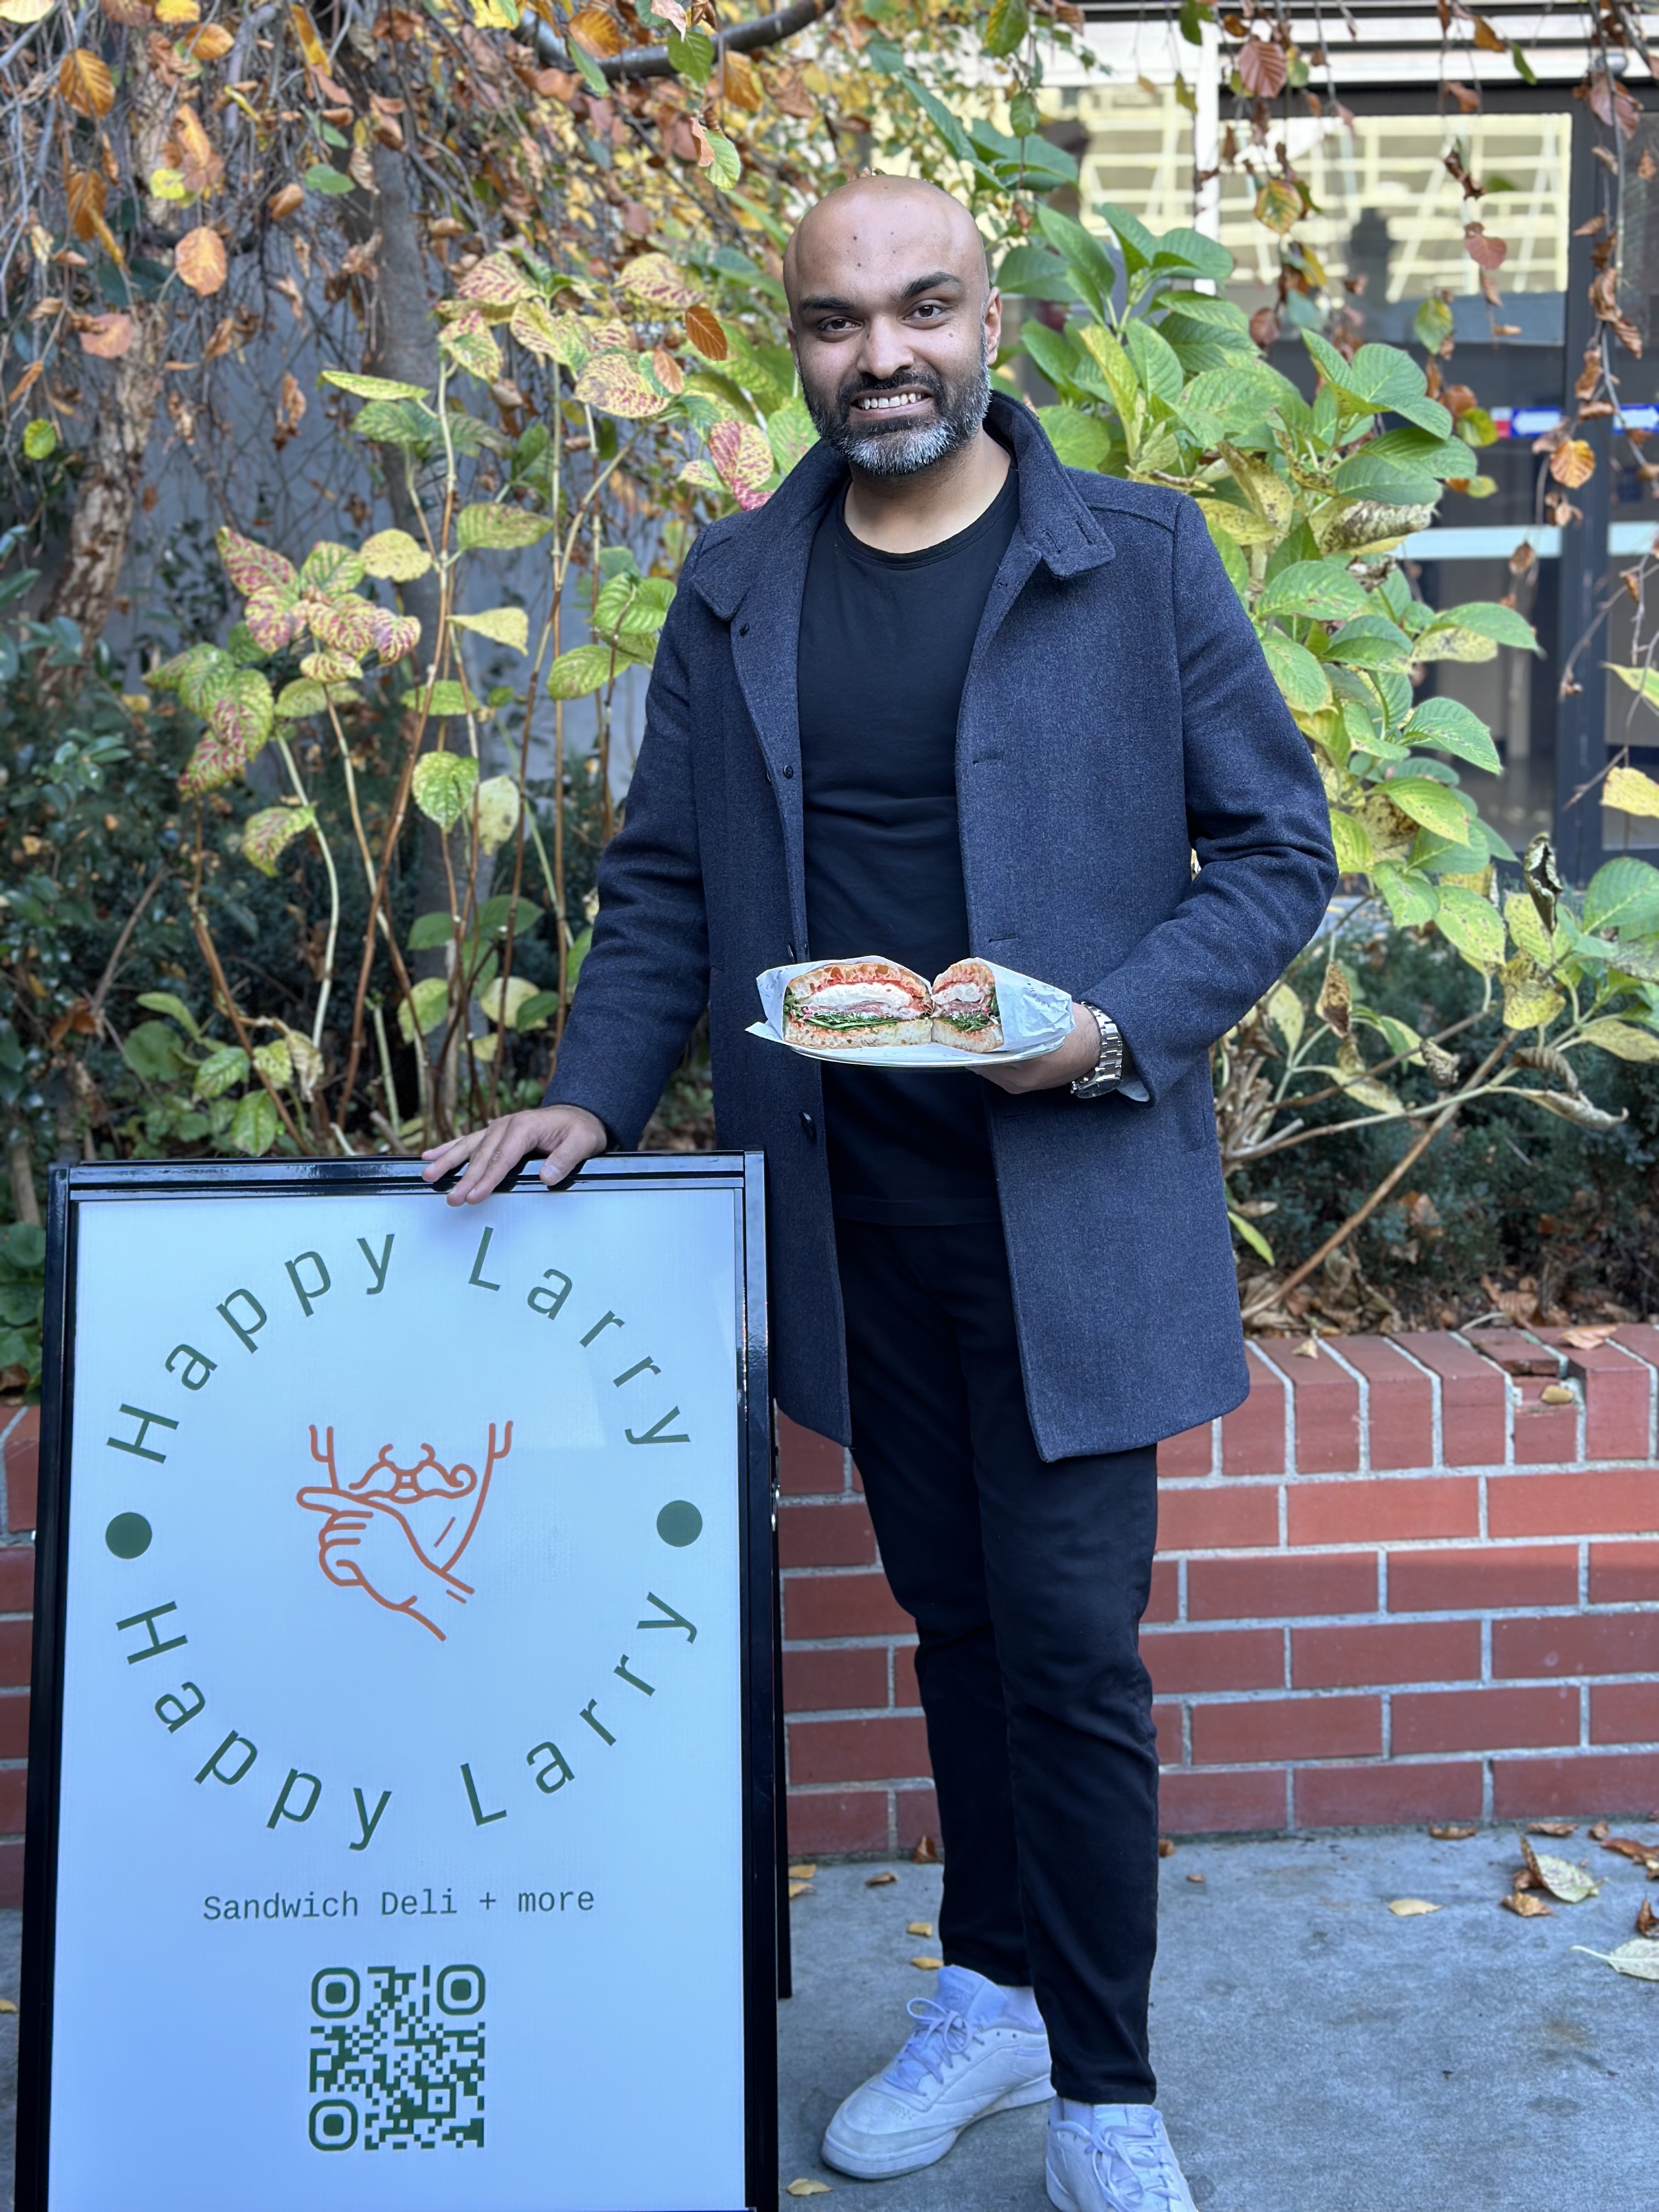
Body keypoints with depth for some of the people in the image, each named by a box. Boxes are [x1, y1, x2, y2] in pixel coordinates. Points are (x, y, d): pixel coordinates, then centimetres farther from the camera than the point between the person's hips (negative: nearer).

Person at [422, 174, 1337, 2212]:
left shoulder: (1140, 558, -2)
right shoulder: (735, 588, 7)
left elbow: (1277, 848, -1)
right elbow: (664, 878, 11)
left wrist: (1119, 1026, -17)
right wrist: (590, 1093, -3)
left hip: (1065, 1194, -3)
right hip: (851, 1198, 4)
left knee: (1068, 1640, -1)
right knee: (952, 1611, 15)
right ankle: (992, 1996, 33)